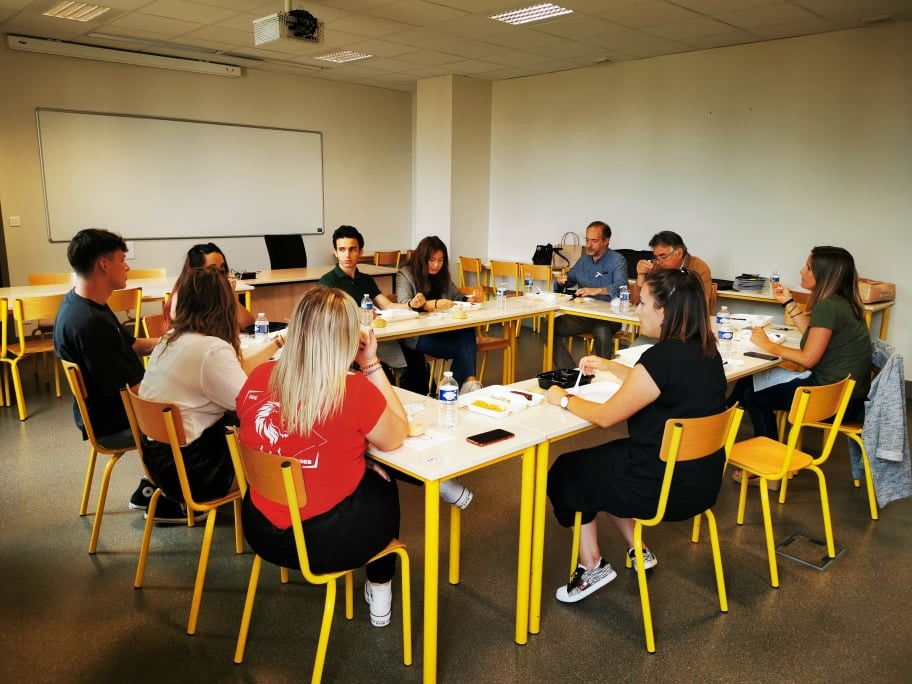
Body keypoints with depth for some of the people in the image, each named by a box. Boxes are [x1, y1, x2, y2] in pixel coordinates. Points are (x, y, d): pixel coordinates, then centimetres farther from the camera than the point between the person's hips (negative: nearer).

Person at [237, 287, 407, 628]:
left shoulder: (259, 378, -10)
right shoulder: (355, 391, -24)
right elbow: (396, 437, -6)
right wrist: (372, 365, -6)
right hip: (327, 544, -4)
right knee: (384, 487, 28)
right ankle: (379, 593, 41)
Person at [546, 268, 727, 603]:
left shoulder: (664, 357, -26)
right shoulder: (705, 351, 0)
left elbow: (606, 416, -16)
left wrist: (564, 400, -1)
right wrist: (607, 366, 22)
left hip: (667, 489, -8)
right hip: (701, 481, 8)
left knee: (565, 473, 12)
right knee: (599, 461, 26)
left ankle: (592, 567, 21)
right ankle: (639, 551, 29)